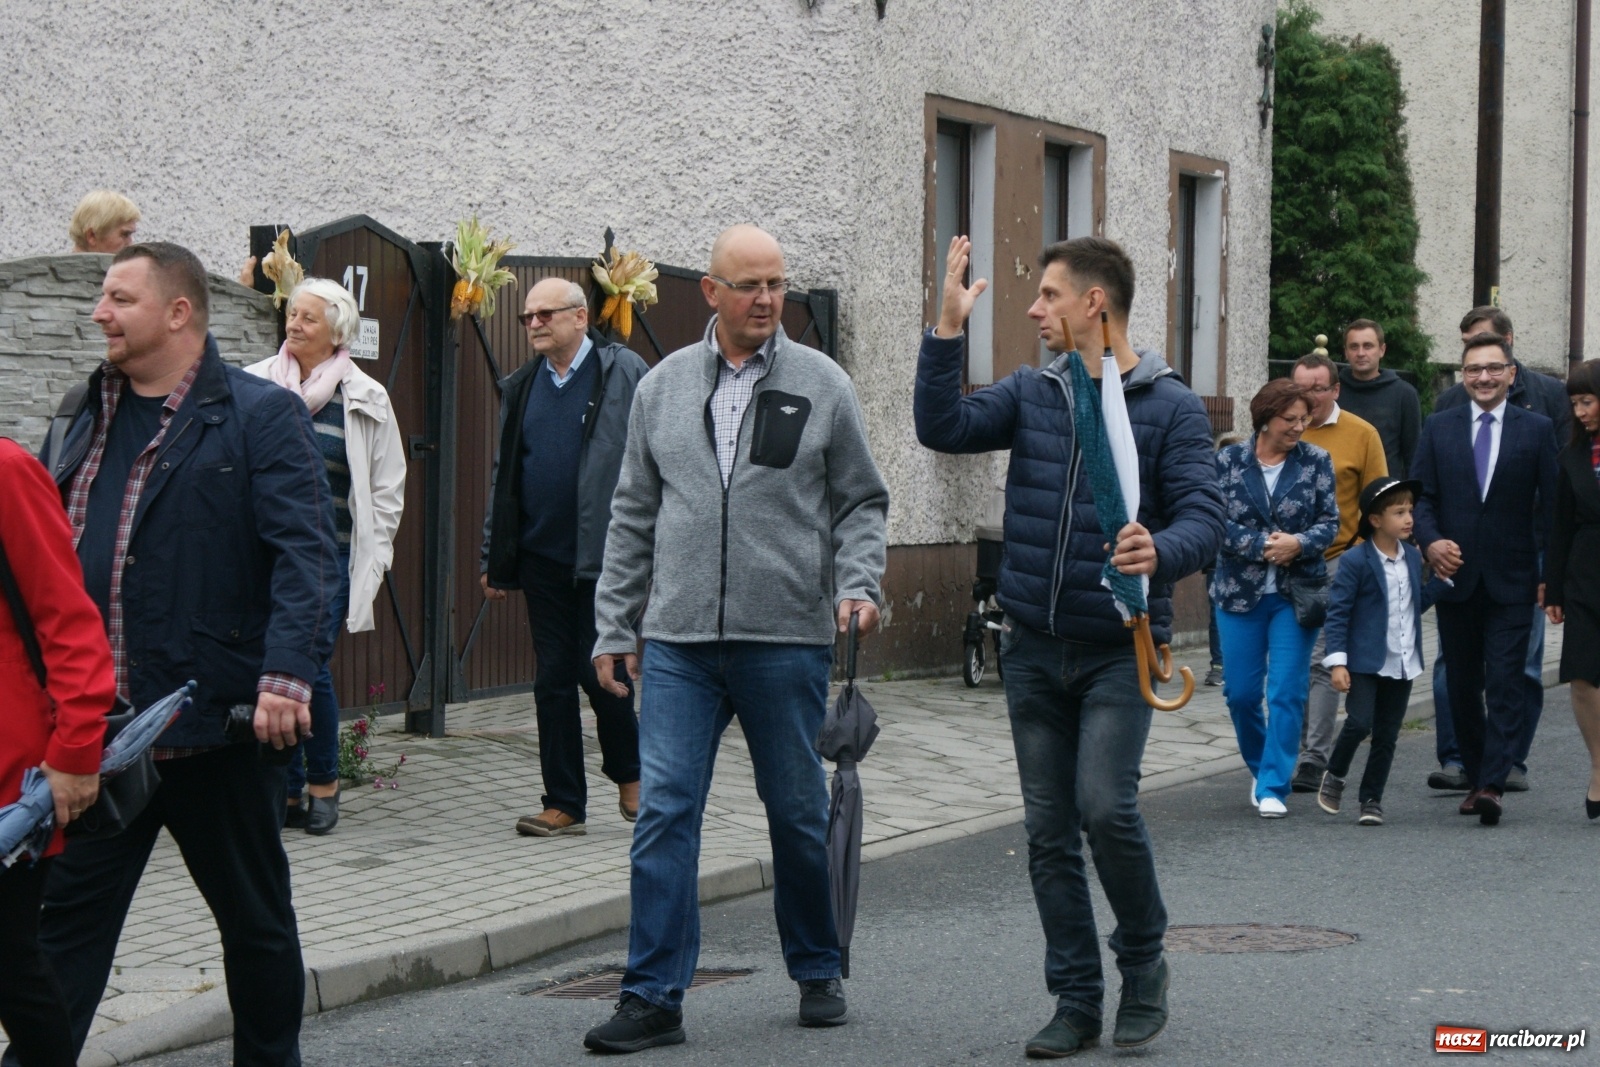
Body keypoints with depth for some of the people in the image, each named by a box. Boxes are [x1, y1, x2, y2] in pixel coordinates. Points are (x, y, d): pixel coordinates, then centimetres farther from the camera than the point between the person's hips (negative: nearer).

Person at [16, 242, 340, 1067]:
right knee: (67, 916, 4)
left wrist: (286, 676, -27)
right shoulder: (90, 419, 14)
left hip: (219, 724, -5)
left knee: (256, 919, 11)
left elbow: (304, 555, -15)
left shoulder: (259, 417, -6)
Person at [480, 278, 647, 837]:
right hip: (542, 555, 5)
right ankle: (564, 802, 13)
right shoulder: (520, 388, 13)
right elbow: (503, 476, 17)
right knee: (553, 679, 6)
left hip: (604, 554, -5)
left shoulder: (625, 373, -3)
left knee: (599, 672, -4)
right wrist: (493, 557, 13)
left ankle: (629, 776, 22)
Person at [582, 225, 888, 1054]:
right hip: (678, 644, 1)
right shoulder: (663, 387, 9)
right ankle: (654, 995, -1)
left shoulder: (822, 386, 3)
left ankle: (817, 972, 25)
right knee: (665, 810, -5)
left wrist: (858, 586, -10)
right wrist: (614, 626, 10)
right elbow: (633, 516, 13)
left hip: (787, 641, -1)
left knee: (799, 812, 9)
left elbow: (861, 503, 7)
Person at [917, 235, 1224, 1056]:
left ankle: (1143, 960, 7)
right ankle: (1076, 1000, 16)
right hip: (1033, 648, 5)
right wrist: (948, 329, -8)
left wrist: (1161, 552, -33)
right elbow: (944, 428, -2)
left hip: (1119, 648, -5)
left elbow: (1204, 515, -13)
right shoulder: (1032, 393, 8)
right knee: (1049, 830, 7)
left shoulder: (1169, 405, -5)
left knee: (1106, 807, -18)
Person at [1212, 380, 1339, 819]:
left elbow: (1330, 521, 1)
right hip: (1239, 594, 1)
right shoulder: (1228, 461, 0)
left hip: (1295, 594, -1)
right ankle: (1261, 765, 30)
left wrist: (1298, 544, -18)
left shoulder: (1315, 462, 2)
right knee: (1241, 692, 5)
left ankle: (1273, 786, -2)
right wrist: (1261, 546, -16)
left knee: (1287, 691, -7)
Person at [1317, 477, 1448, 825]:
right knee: (1359, 722, -17)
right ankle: (1334, 777, 8)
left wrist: (1441, 578, 5)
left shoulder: (1412, 557, 8)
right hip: (1365, 662, -5)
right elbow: (1337, 612, -11)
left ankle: (1372, 799, 18)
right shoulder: (1356, 561, -10)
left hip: (1403, 665, 6)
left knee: (1387, 736, 8)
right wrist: (1337, 661, -17)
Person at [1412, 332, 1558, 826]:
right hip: (1456, 577, 3)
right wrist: (1430, 541, -12)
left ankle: (1492, 785, -15)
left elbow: (1550, 504, 2)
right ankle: (1475, 779, 21)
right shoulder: (1438, 428, 8)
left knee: (1505, 685, -10)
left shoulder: (1536, 429, 3)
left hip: (1511, 581, -3)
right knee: (1463, 686, 9)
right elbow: (1421, 496, 7)